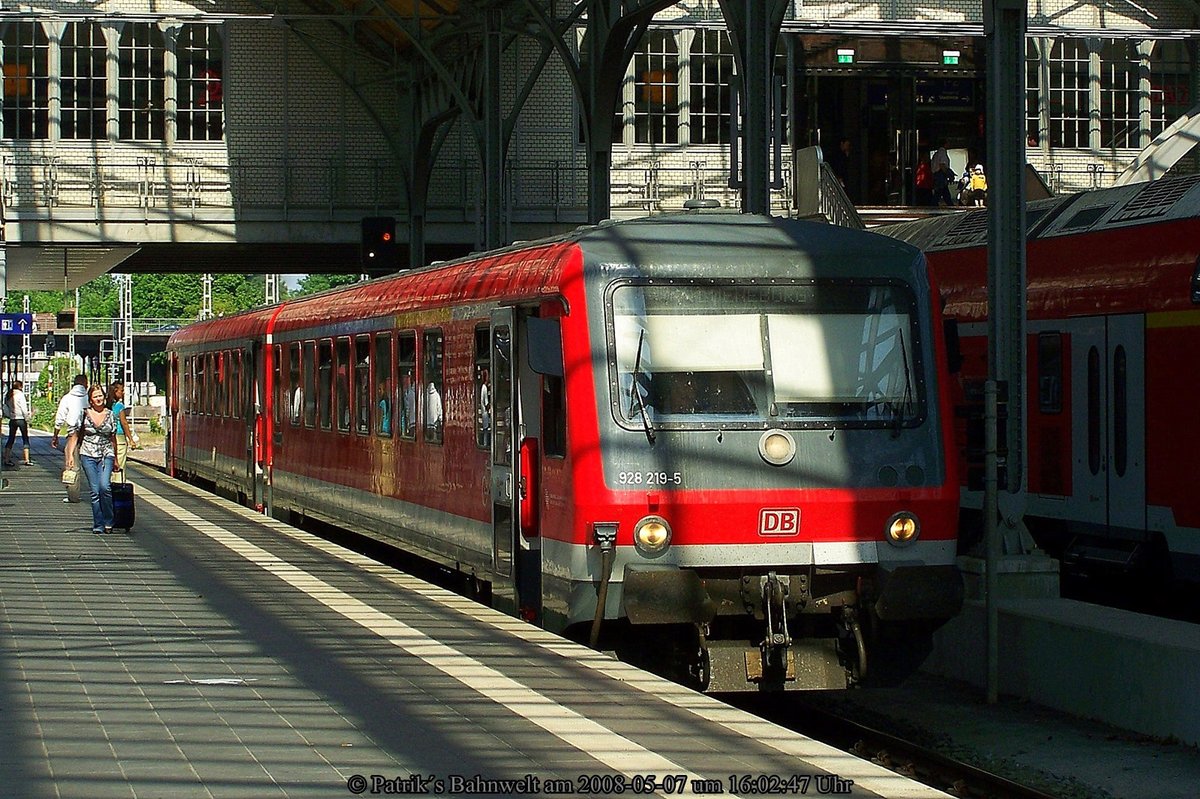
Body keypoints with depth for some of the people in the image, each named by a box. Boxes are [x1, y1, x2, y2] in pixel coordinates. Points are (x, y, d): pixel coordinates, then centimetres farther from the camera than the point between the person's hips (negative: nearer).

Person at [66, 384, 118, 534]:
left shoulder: (110, 415, 6)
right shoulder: (84, 414, 2)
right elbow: (75, 435, 6)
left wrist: (115, 459, 16)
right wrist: (70, 454, -2)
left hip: (106, 455, 0)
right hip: (88, 455, 0)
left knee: (104, 486, -19)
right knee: (95, 491, -3)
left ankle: (108, 522, -5)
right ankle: (98, 525, 4)